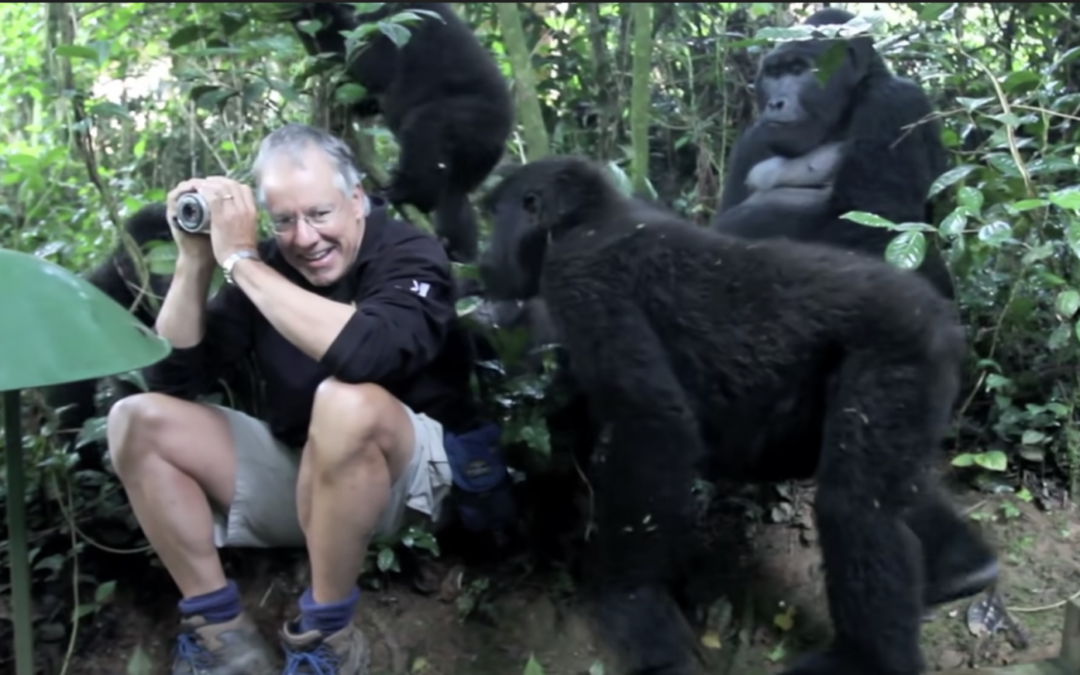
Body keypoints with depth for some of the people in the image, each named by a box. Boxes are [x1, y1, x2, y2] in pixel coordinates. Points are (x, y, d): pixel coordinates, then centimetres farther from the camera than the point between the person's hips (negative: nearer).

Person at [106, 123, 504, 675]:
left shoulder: (409, 255, -15)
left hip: (411, 472, -6)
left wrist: (240, 259, -29)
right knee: (137, 420, -7)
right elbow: (172, 379, -2)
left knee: (345, 402, -38)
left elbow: (363, 353, -38)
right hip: (296, 470, 6)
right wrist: (195, 260, -14)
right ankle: (220, 631, -8)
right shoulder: (266, 266, -1)